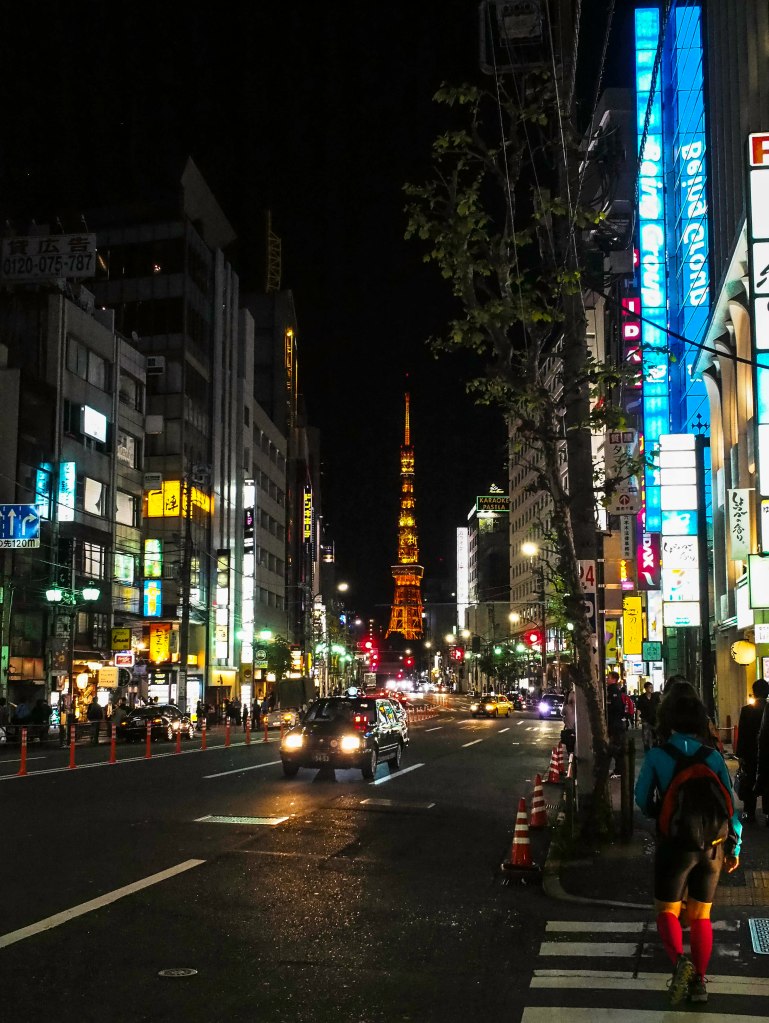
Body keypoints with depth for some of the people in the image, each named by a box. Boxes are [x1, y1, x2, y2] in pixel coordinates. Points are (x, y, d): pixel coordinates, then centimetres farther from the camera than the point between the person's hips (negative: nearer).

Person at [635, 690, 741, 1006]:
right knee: (701, 915, 17)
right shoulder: (714, 757, -4)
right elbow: (731, 805, -1)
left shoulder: (657, 756, -11)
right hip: (712, 846, 3)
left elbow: (643, 800, -3)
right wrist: (734, 847, 9)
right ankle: (699, 980, 15)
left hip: (674, 843, -3)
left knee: (667, 911, 9)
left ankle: (679, 960, -17)